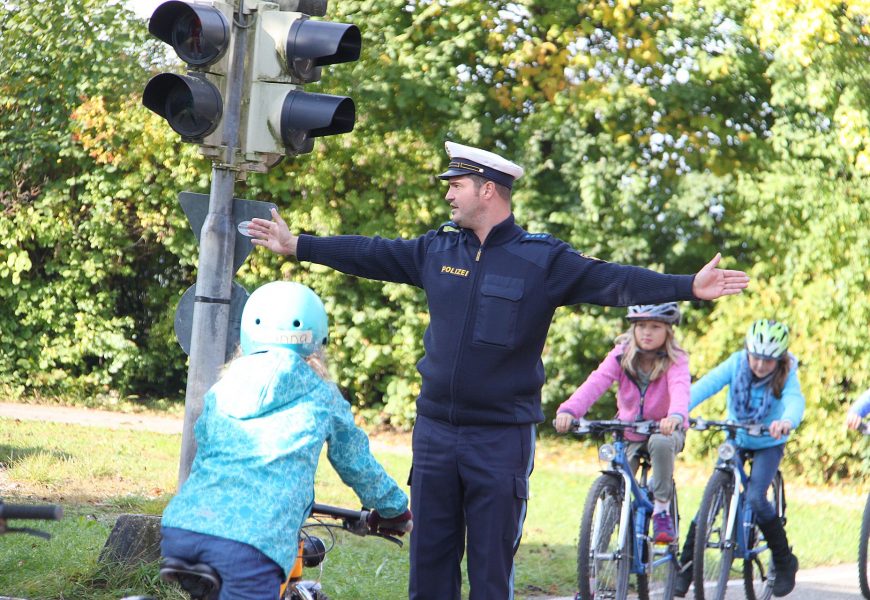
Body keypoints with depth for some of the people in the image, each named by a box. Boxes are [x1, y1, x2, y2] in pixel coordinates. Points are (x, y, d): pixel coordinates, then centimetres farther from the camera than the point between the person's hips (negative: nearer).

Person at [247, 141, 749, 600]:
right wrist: (295, 246, 17)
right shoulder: (438, 250, 7)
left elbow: (614, 281, -13)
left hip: (501, 438, -4)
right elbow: (369, 254, 15)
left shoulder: (542, 259, -6)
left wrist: (689, 287, -25)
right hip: (435, 430, 4)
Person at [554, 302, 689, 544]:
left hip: (665, 430, -3)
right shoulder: (621, 355, -11)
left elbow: (680, 388, -38)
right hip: (629, 432, 3)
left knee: (661, 443, -37)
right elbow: (596, 382, -28)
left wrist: (676, 416, -63)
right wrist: (568, 410, -47)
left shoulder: (675, 360, -17)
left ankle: (662, 510, -23)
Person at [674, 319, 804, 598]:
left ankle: (785, 561, -1)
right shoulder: (737, 363, -17)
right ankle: (687, 563, 2)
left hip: (768, 443, -2)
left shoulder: (786, 375, -21)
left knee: (755, 498, -21)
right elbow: (706, 385, -31)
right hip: (734, 440, 2)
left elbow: (794, 400, -41)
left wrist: (788, 421, -66)